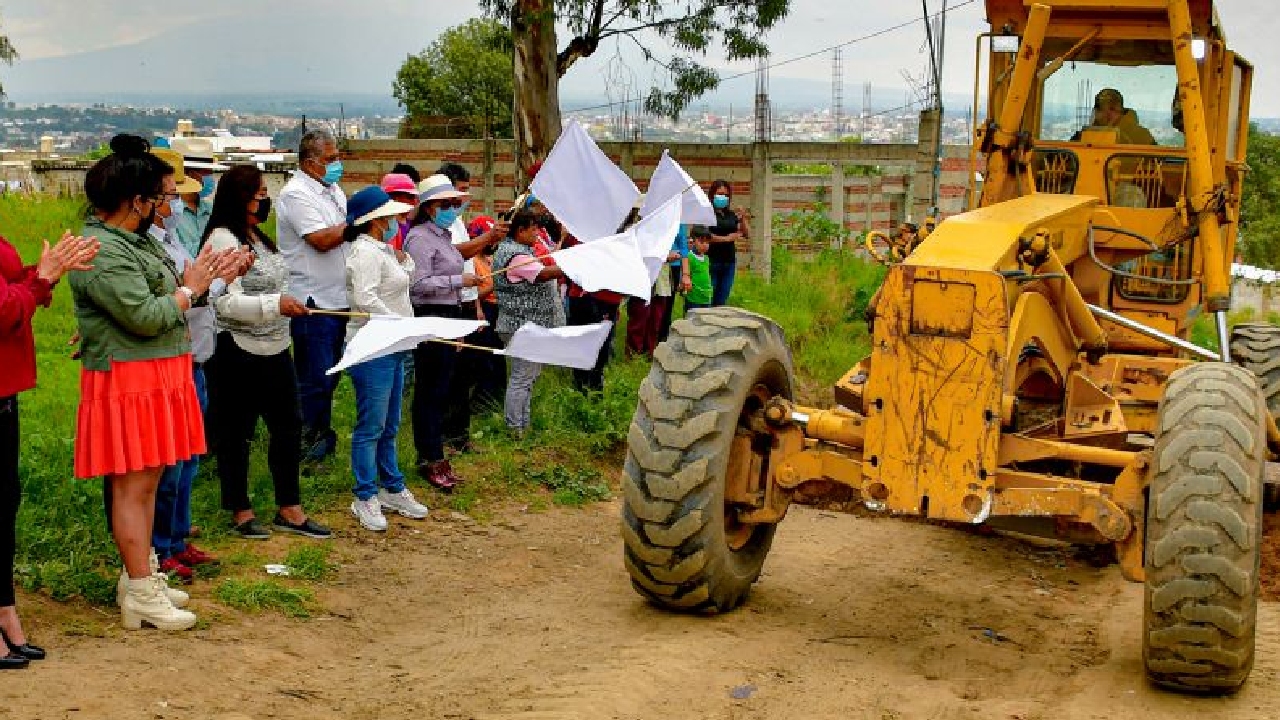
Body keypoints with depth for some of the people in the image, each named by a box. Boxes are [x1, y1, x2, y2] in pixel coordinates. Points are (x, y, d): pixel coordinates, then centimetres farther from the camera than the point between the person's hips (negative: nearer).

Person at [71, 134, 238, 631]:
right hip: (128, 380, -10)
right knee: (133, 485, -5)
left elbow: (159, 296, 18)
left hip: (157, 376, 10)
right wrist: (190, 289, -10)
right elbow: (145, 316, -23)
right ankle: (142, 596, 0)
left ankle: (140, 576, 25)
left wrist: (200, 278, 4)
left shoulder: (136, 240, 14)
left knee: (148, 480, 15)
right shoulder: (101, 252, -19)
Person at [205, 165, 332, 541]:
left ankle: (289, 509, 22)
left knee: (288, 425, 12)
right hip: (239, 354, -10)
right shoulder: (222, 239, -16)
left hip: (274, 350, 10)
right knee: (237, 434, 4)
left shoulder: (256, 236, 13)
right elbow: (226, 303, -24)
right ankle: (240, 513, 17)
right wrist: (276, 305, -34)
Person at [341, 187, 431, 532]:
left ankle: (392, 489, 26)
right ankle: (365, 498, 3)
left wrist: (401, 256, 12)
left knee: (389, 427, 17)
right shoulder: (365, 252, -16)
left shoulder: (383, 250, 15)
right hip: (372, 351, -10)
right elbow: (366, 300, -25)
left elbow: (405, 279, 27)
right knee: (371, 427, -4)